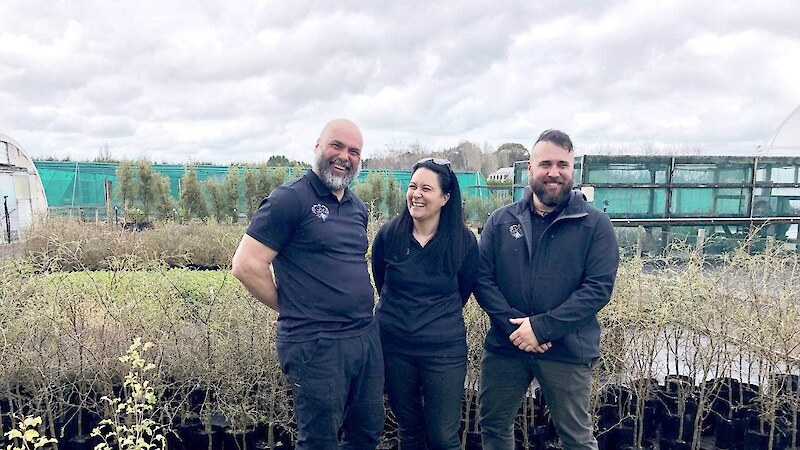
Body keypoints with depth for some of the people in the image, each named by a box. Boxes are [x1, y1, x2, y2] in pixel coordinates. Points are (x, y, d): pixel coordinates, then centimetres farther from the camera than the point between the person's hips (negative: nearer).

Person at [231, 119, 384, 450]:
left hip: (367, 337, 7)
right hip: (315, 344, -7)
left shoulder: (358, 208, 12)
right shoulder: (290, 199, -11)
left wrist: (360, 304, 11)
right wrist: (293, 309, -5)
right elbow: (246, 265, -14)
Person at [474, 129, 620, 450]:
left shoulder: (596, 224, -4)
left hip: (568, 351, -2)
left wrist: (542, 327, -19)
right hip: (504, 345, 3)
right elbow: (482, 278, -2)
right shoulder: (501, 220, 3)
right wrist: (513, 325, -16)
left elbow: (598, 288, -12)